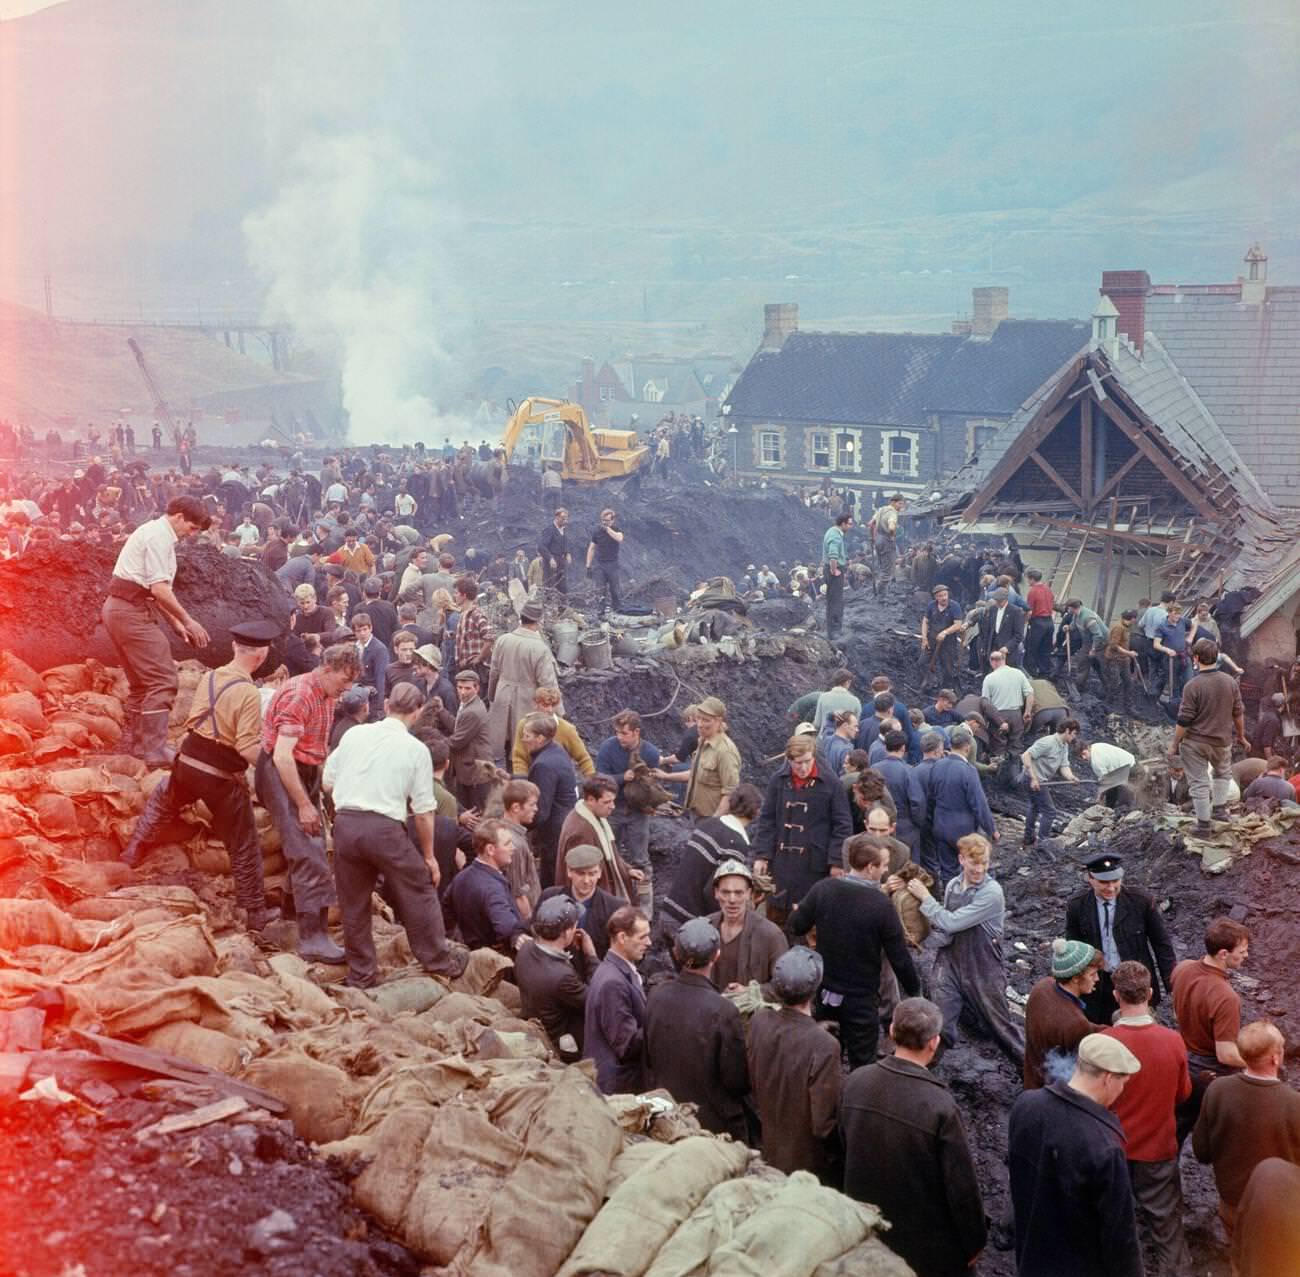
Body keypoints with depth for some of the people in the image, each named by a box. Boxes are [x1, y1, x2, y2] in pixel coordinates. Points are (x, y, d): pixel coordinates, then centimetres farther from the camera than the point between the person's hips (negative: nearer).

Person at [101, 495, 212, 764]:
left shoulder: (154, 533, 20)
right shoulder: (160, 536, -12)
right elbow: (160, 589, -18)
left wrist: (177, 625, 15)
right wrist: (187, 621, -11)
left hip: (117, 609, 11)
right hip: (132, 612, -11)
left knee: (142, 680, 19)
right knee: (163, 680, -11)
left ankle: (131, 744, 25)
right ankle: (155, 750, -14)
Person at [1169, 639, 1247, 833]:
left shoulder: (1193, 686, -19)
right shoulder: (1230, 682, -6)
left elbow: (1184, 721, -16)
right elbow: (1238, 713, 3)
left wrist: (1174, 745, -6)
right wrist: (1241, 736, 18)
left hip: (1195, 742, -4)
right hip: (1222, 741, 4)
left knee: (1198, 782, 7)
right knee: (1223, 772, 31)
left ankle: (1204, 823, 12)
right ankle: (1219, 808, 27)